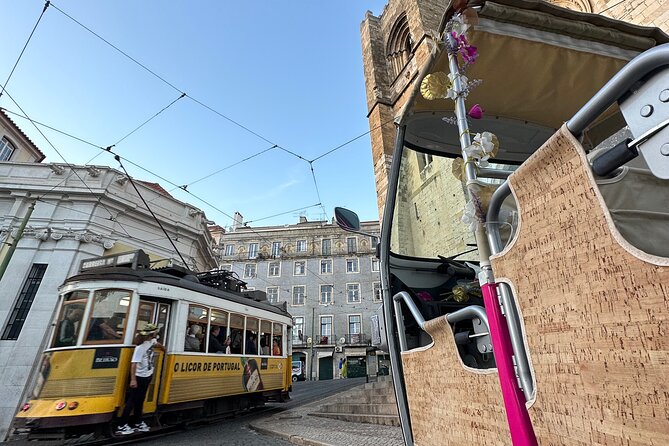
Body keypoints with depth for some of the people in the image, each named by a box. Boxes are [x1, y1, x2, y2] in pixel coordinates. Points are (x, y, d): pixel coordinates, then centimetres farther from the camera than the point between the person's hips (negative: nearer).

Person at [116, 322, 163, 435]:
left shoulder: (152, 341, -2)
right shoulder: (140, 347, -26)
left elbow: (157, 345, 22)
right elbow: (134, 363, -27)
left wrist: (164, 350, 39)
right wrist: (133, 379, -30)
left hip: (147, 376, 8)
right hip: (139, 377, -8)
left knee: (140, 401, 17)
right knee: (132, 401, 1)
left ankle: (138, 423, 27)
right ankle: (122, 426, 13)